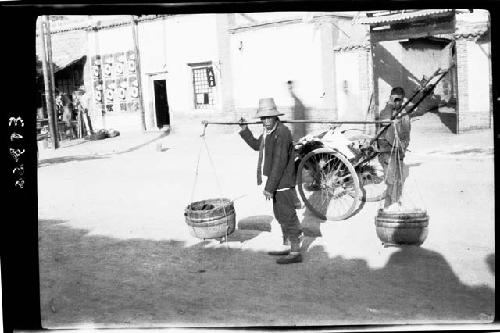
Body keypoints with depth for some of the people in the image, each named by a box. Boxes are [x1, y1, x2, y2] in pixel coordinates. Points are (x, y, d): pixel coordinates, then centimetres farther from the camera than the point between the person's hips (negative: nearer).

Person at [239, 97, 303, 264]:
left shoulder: (282, 133, -21)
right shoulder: (268, 132, 10)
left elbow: (279, 163, -24)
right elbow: (257, 145, 28)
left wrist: (269, 187, -24)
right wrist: (244, 130, 16)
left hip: (282, 182, -10)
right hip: (276, 182, 10)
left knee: (287, 216, -3)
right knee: (280, 215, 19)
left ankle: (295, 252, 6)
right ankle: (287, 246, 32)